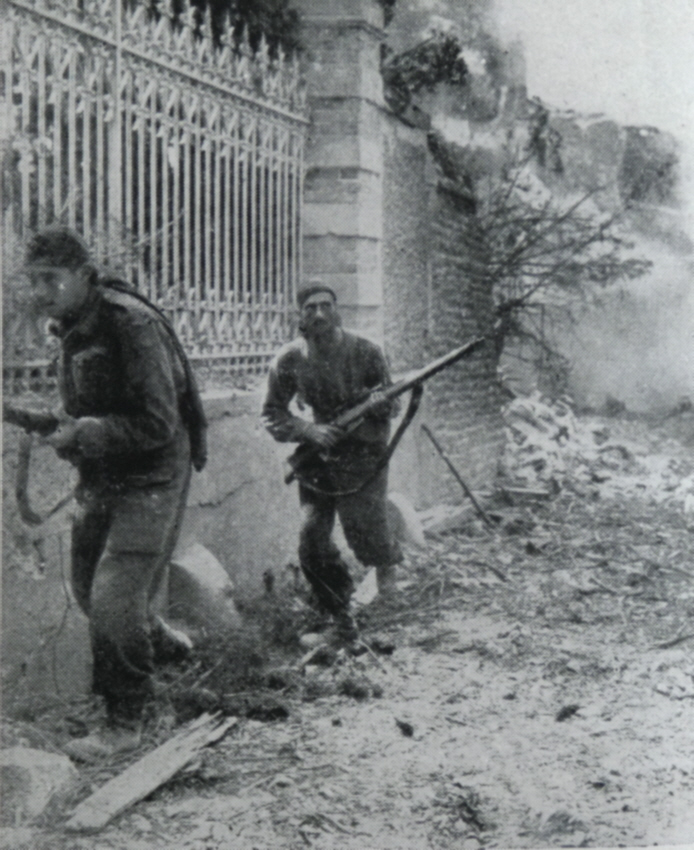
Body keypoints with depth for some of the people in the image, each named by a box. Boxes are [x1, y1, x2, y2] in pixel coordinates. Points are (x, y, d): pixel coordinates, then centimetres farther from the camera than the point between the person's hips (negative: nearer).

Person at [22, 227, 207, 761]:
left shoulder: (131, 324, -21)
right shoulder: (71, 328, 6)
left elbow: (158, 425, -23)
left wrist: (84, 435, -25)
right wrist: (66, 432, -1)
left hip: (150, 477, -9)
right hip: (103, 477, 9)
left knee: (113, 602, -12)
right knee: (90, 592, 17)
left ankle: (126, 723, 5)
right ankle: (162, 644, 45)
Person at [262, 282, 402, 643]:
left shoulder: (364, 352, -10)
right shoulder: (290, 360, -8)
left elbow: (391, 405, -2)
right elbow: (272, 414, 0)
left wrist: (381, 403, -27)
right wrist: (309, 430, -17)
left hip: (363, 455, -1)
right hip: (317, 453, 2)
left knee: (364, 530, -7)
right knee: (312, 543, -6)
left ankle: (386, 560, 32)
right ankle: (340, 613, 15)